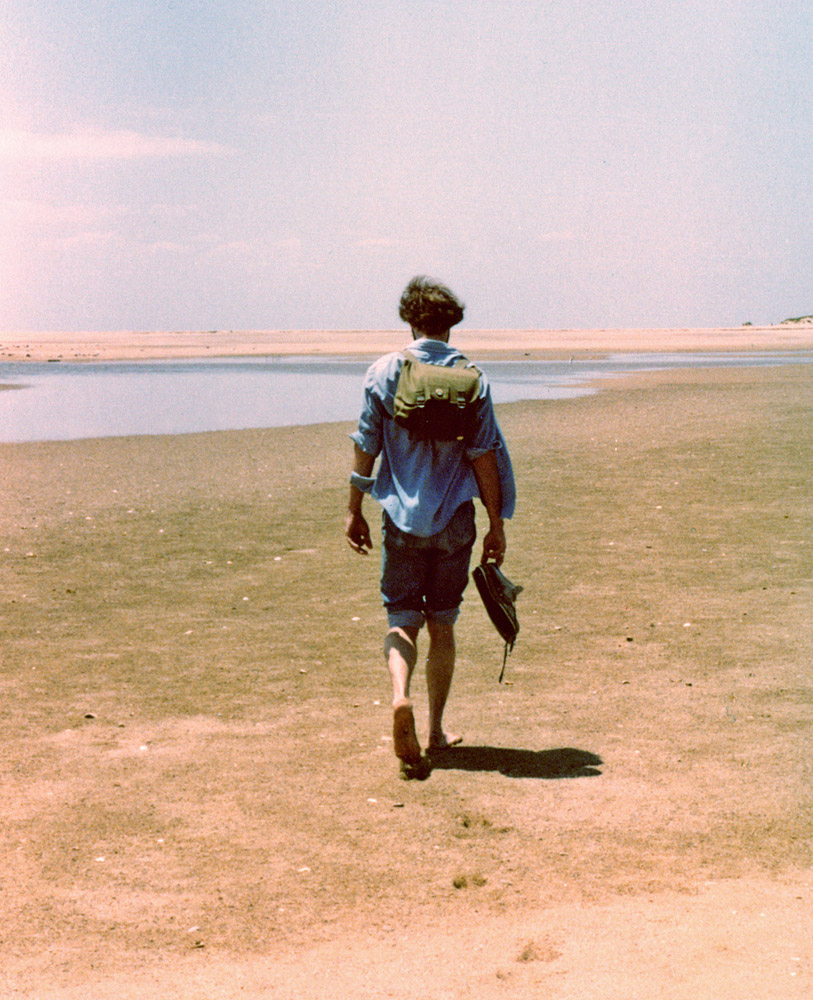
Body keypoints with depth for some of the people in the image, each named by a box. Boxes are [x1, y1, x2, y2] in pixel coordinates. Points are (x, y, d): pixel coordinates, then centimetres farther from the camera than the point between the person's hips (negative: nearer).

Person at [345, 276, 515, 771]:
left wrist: (355, 511, 9)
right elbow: (484, 456, -3)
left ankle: (401, 695, -23)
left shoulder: (384, 372, -2)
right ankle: (437, 730, 18)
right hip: (454, 518, 1)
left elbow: (366, 448, -1)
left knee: (402, 619, 6)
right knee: (442, 623, 12)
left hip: (401, 516, 0)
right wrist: (497, 524, 3)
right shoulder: (471, 377, -2)